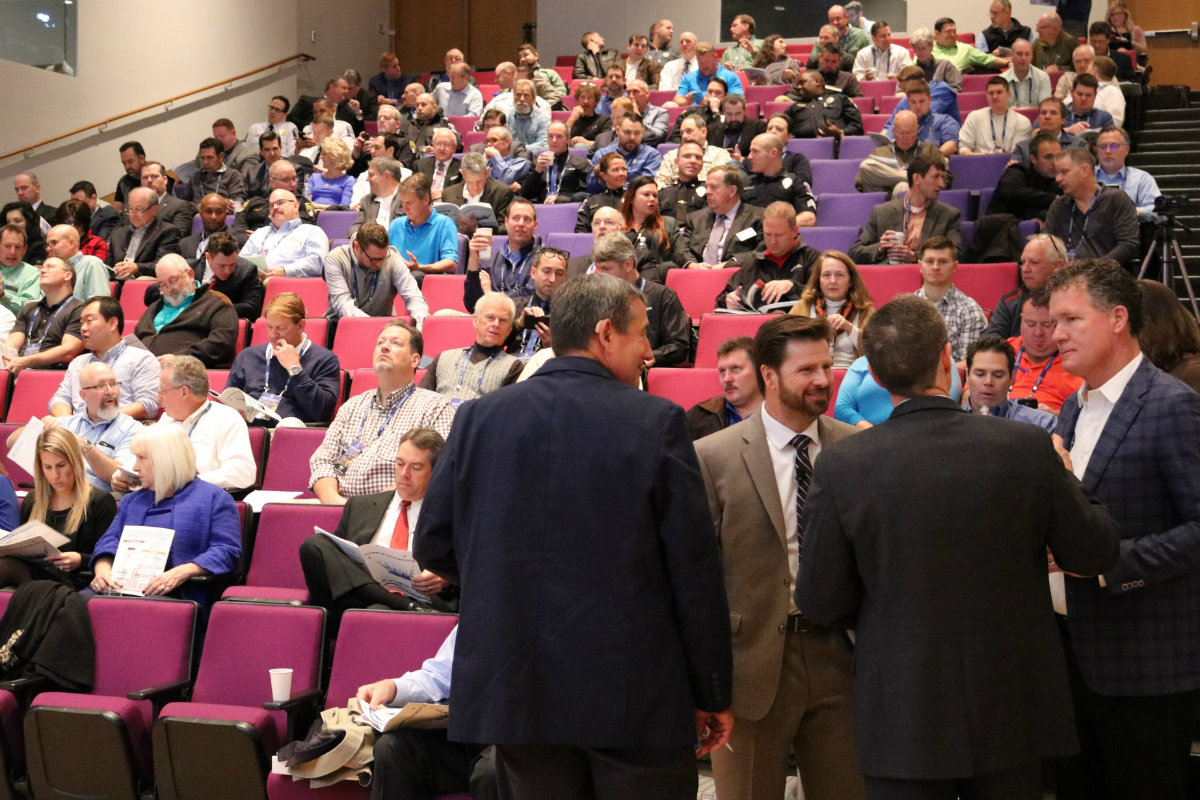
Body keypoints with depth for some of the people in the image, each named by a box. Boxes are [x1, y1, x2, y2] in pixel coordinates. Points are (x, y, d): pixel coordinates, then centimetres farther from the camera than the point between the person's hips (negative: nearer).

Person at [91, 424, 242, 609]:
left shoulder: (214, 497, 8)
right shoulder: (132, 500, 31)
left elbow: (227, 551, -4)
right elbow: (111, 540, 21)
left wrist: (181, 573, -20)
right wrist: (103, 569, -5)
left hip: (177, 595, -5)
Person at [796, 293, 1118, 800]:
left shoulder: (841, 466, -14)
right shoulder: (1027, 448, -13)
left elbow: (819, 601, -7)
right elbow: (1094, 553, -1)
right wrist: (1062, 478, 16)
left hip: (902, 716, -1)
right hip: (1012, 712, 1)